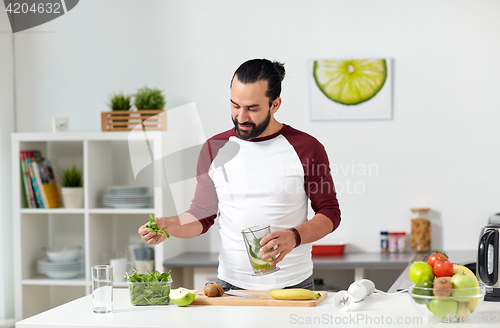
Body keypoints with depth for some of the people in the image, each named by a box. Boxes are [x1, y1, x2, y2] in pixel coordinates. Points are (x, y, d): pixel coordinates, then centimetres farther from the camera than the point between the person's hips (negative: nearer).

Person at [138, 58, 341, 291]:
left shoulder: (306, 148, -1)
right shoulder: (214, 149, 6)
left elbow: (330, 213, 2)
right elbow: (202, 215, 11)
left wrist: (294, 236, -16)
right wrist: (167, 225, -9)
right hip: (230, 284, 1)